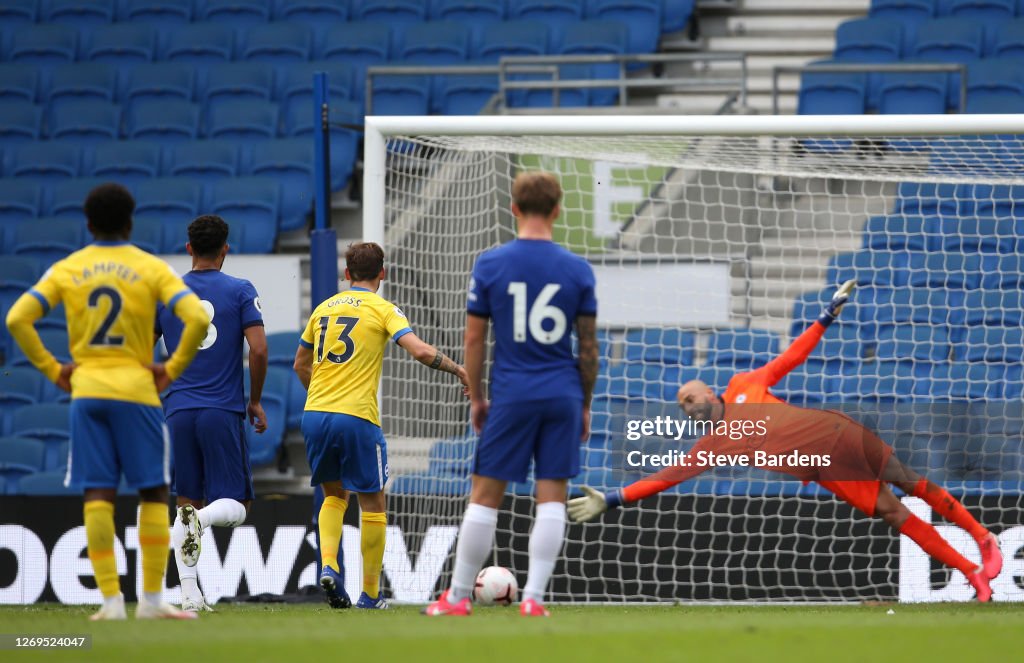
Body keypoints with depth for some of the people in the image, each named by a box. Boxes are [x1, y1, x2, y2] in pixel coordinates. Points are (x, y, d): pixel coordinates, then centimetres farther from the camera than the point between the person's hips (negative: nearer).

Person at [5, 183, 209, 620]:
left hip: (86, 390, 2)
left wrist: (52, 370, 4)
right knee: (153, 494, 5)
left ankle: (111, 599, -4)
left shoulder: (67, 270, 5)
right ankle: (151, 598, 1)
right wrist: (173, 368, -2)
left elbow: (17, 320, -2)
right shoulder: (151, 269, -1)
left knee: (98, 497, 1)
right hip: (136, 390, -2)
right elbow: (197, 318, -12)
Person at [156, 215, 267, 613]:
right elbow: (258, 349, -8)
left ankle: (190, 595, 0)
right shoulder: (240, 292, 0)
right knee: (236, 506, 2)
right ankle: (202, 519, -33)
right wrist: (255, 401, 5)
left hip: (179, 412, 3)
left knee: (187, 503, 9)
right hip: (224, 412, -3)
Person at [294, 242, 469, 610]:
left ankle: (328, 566, -2)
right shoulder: (382, 310, 0)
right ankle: (370, 594, 9)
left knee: (335, 496, 21)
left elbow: (301, 365, 25)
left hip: (314, 414, 5)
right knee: (372, 505, 7)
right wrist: (457, 369, 1)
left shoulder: (324, 309, 15)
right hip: (357, 417, -5)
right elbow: (420, 351, -13)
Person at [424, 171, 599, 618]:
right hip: (563, 396, 1)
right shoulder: (578, 270, 1)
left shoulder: (490, 264, -2)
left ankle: (458, 597, 10)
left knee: (485, 495, 5)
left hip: (510, 396, -1)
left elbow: (474, 337, 0)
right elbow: (588, 345, 4)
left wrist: (476, 398, 10)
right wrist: (585, 404, 13)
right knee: (552, 497, 3)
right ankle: (534, 598, -3)